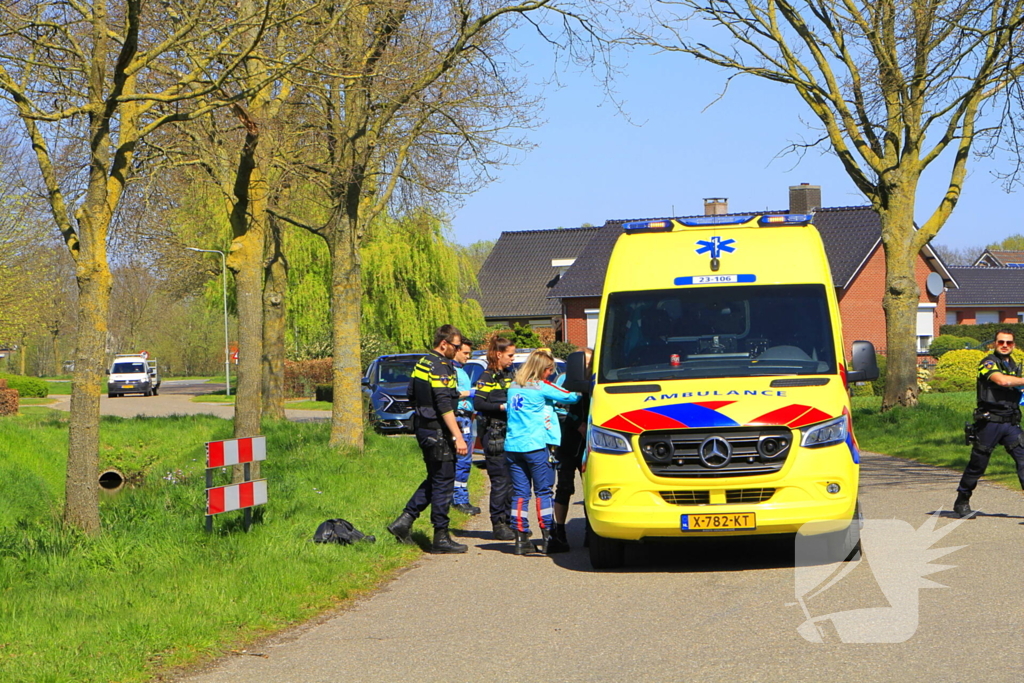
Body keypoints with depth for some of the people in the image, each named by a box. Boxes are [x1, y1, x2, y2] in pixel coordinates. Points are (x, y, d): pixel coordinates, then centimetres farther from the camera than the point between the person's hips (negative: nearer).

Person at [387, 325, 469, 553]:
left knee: (434, 480, 18)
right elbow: (444, 406, -23)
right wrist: (458, 437, -23)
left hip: (423, 429, 10)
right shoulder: (440, 367, -16)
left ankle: (404, 521, 13)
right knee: (443, 483, -3)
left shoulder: (422, 363, 14)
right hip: (437, 431, -10)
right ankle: (441, 538, 2)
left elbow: (412, 395, 21)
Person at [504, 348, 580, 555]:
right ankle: (548, 537, 2)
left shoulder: (513, 387, 13)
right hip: (535, 446, -6)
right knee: (543, 492, 2)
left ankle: (521, 539, 3)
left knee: (519, 493, 6)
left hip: (512, 445, 6)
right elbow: (569, 397, -1)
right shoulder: (541, 387, -6)